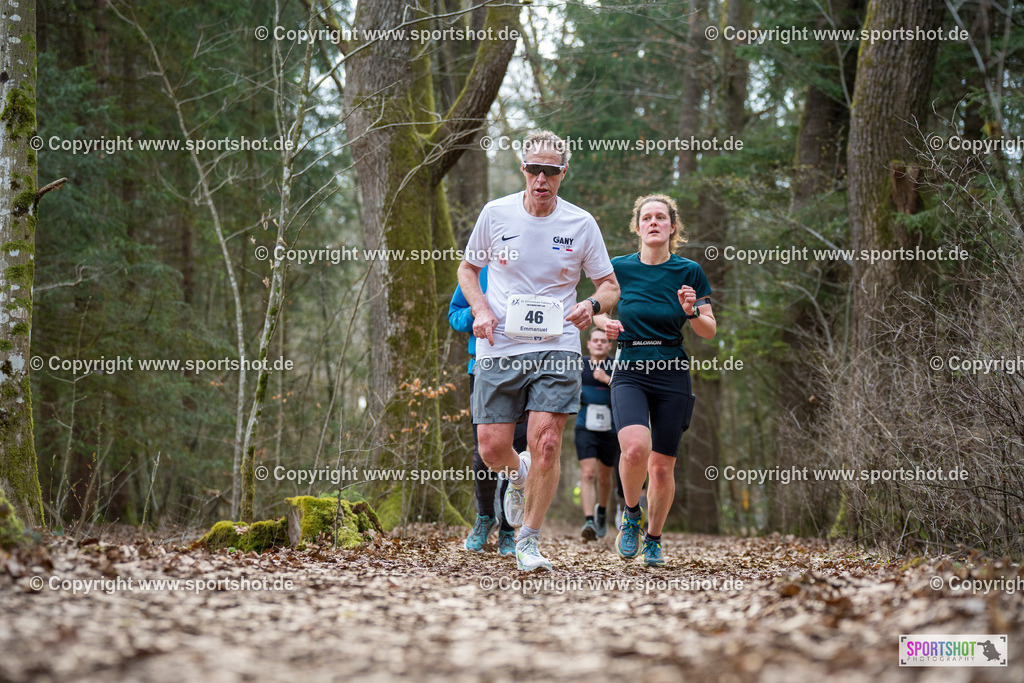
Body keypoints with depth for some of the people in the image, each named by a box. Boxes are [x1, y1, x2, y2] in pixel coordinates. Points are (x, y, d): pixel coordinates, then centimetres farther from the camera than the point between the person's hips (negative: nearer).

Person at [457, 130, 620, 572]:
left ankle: (528, 540, 2)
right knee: (492, 450, -3)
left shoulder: (581, 224, 1)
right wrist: (481, 310, -4)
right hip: (499, 348, 1)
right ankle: (518, 474, 35)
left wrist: (592, 305, -14)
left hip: (557, 349, -1)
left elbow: (610, 286, 9)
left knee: (546, 444, -13)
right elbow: (468, 268, 14)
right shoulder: (496, 214, 1)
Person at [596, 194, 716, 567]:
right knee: (636, 448, -25)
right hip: (629, 371, -1)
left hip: (672, 372, 1)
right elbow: (599, 307, 18)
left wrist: (691, 311, -15)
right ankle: (631, 513, 4)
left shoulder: (689, 272, 1)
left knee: (662, 467, 2)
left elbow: (710, 331, 5)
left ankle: (654, 538, 26)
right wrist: (605, 322, -5)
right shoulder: (619, 267, 2)